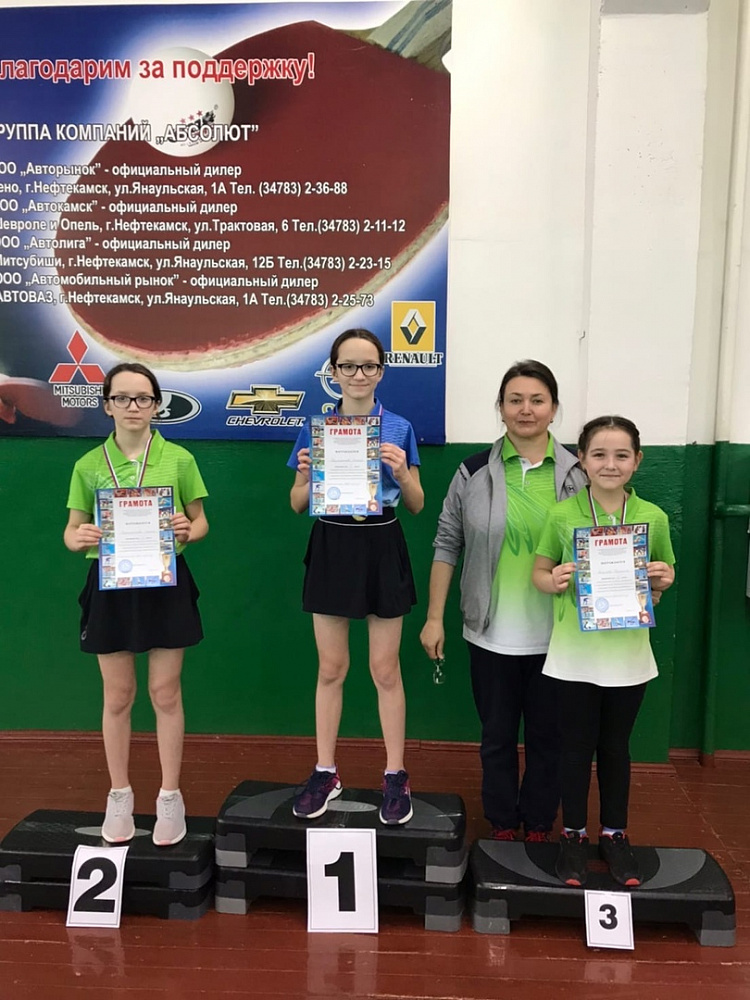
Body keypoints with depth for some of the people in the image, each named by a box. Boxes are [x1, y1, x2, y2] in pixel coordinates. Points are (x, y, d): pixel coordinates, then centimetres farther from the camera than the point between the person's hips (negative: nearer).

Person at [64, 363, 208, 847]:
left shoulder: (179, 459, -1)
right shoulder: (88, 465, 2)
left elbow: (200, 521, 4)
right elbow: (72, 531, 5)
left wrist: (187, 530, -18)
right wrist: (80, 538, -18)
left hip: (166, 582, -1)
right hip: (109, 585, 1)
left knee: (166, 693, 7)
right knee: (117, 696, 11)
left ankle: (171, 796, 22)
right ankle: (120, 795, 29)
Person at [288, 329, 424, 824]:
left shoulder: (399, 429, 0)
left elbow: (417, 505, 3)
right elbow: (298, 504, 7)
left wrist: (401, 472, -16)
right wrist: (306, 474, -13)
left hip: (381, 548, -1)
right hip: (332, 547, 1)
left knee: (386, 670, 6)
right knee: (331, 668, 10)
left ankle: (396, 775, 21)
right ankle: (326, 773, 25)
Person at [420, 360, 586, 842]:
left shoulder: (578, 473, -2)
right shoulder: (474, 472, -2)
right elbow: (448, 545, 1)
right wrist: (434, 617, -1)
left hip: (556, 635, 0)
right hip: (492, 633, 0)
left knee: (548, 737, 14)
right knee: (498, 736, 14)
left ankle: (540, 829, 34)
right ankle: (502, 828, 33)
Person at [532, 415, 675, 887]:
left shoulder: (654, 517, -2)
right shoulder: (562, 515, -6)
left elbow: (664, 578, 9)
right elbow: (539, 573, 2)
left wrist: (661, 581, -13)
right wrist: (555, 581, -19)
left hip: (628, 653, 2)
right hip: (576, 653, -1)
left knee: (616, 746, 16)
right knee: (578, 746, 11)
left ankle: (615, 835, 33)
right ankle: (574, 836, 28)